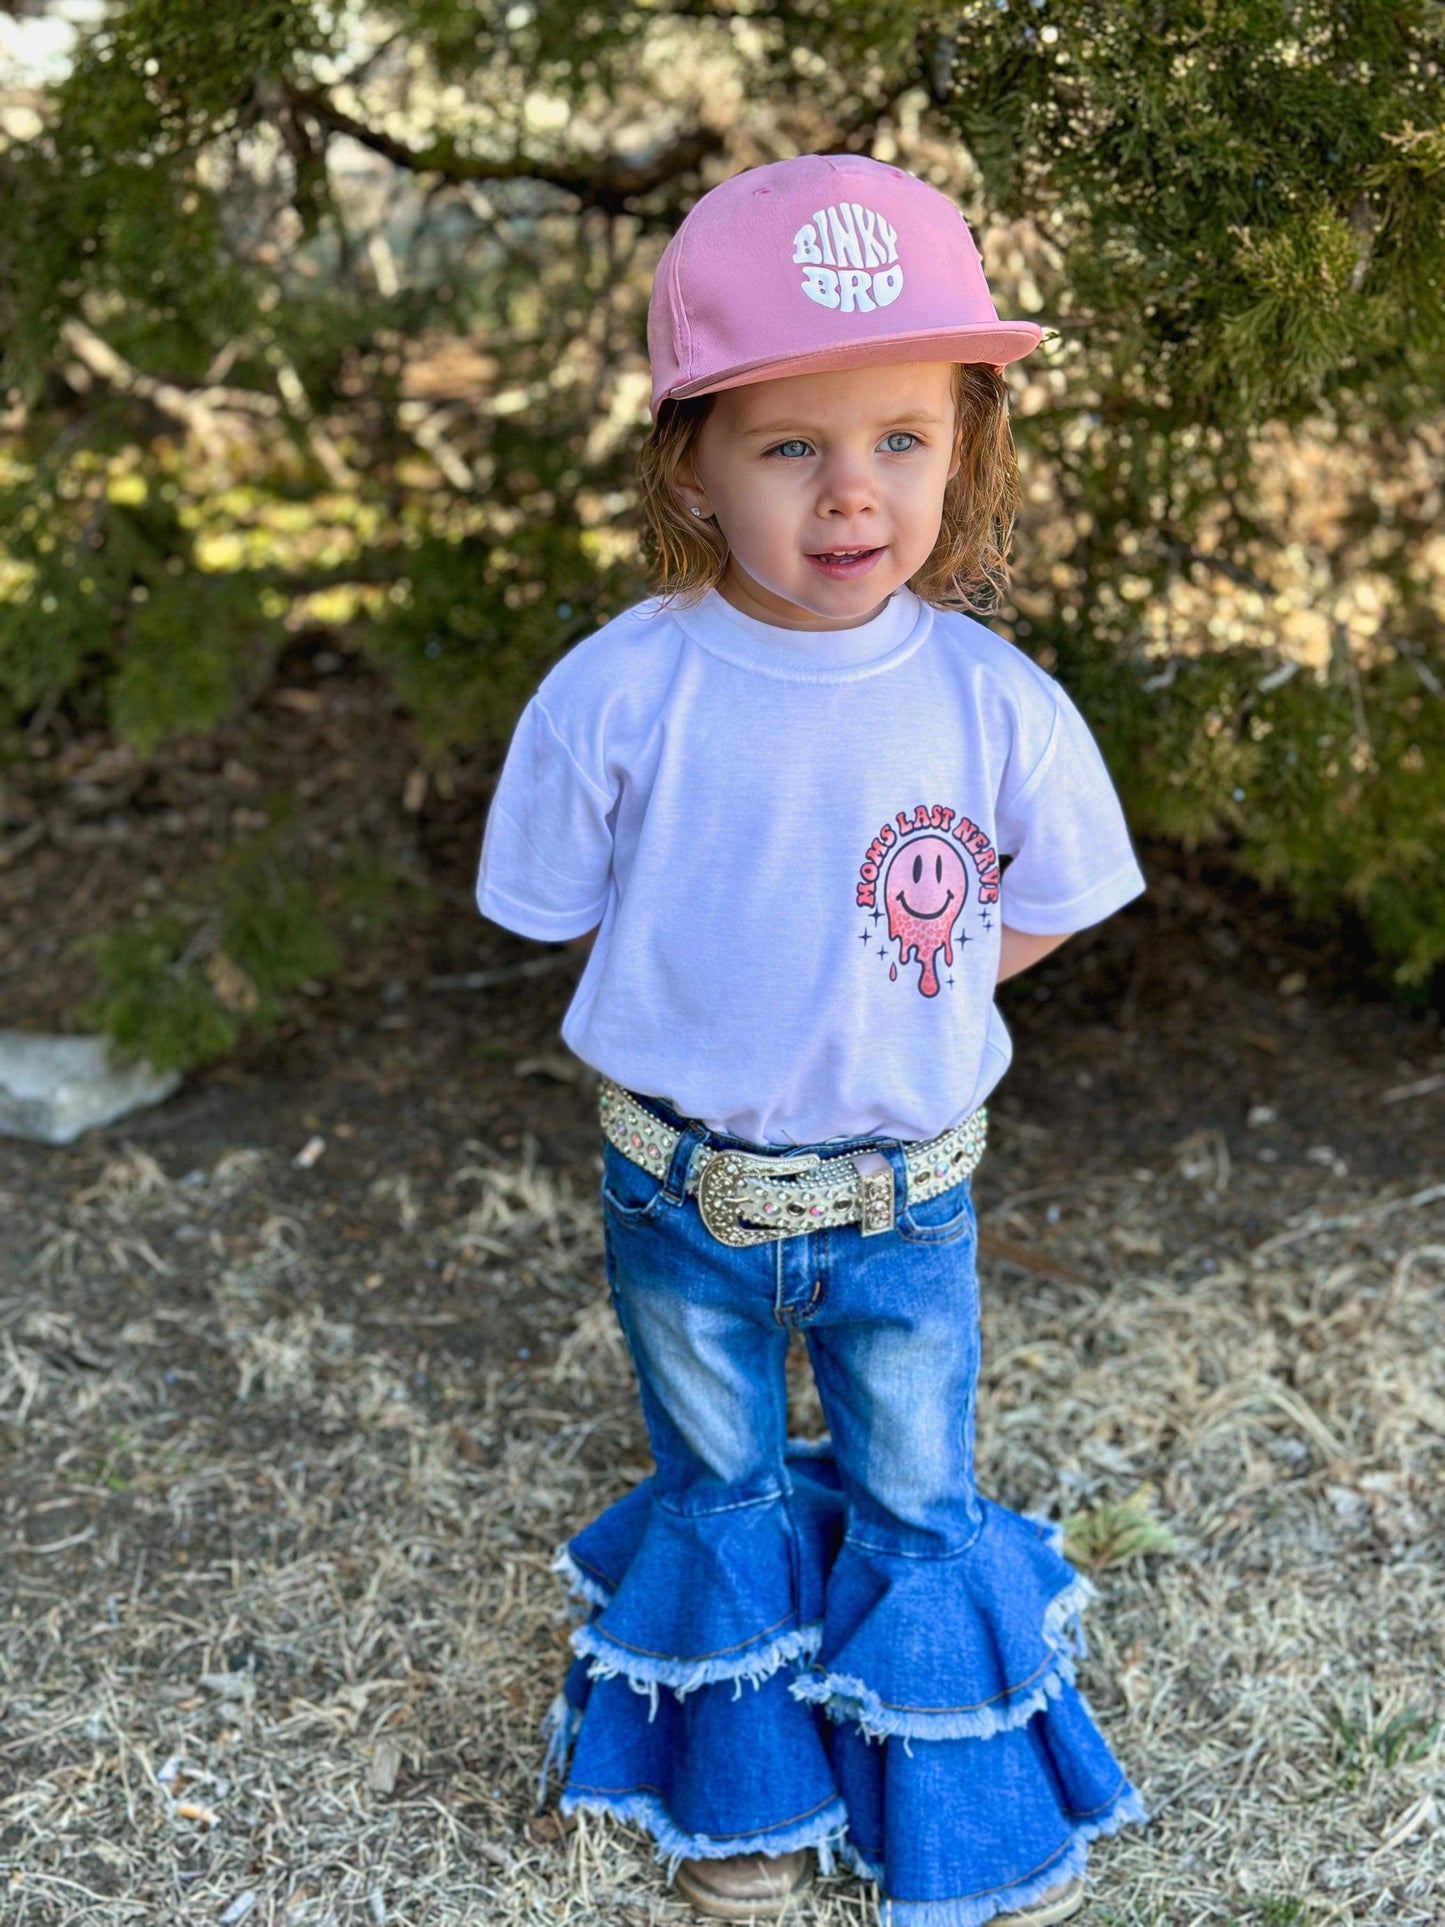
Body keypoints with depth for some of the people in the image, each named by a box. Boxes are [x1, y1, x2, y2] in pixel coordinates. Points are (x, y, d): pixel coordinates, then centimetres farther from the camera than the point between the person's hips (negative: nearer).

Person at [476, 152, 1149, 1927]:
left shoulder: (995, 703, -15)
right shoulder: (620, 694, -17)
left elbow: (1050, 902, 1)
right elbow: (559, 906, -4)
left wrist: (898, 995, -7)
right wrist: (721, 1010, -7)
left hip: (905, 1197, 0)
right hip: (681, 1194, 0)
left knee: (918, 1512, 19)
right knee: (719, 1495, 22)